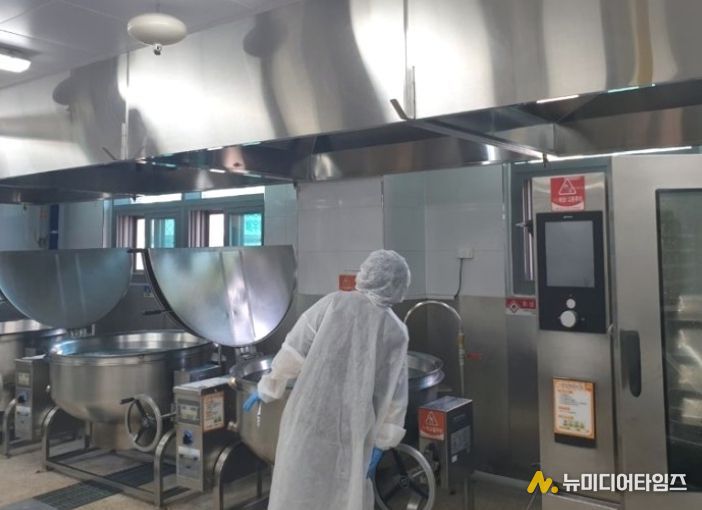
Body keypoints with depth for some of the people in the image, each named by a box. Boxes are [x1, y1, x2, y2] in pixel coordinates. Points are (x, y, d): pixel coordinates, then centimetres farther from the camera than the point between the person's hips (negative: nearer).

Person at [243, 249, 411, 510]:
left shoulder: (334, 303, -1)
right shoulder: (397, 332, 3)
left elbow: (294, 350, -2)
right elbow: (394, 395, 3)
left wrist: (268, 388, 9)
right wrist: (383, 441, 10)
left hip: (309, 418, -1)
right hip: (353, 430, 1)